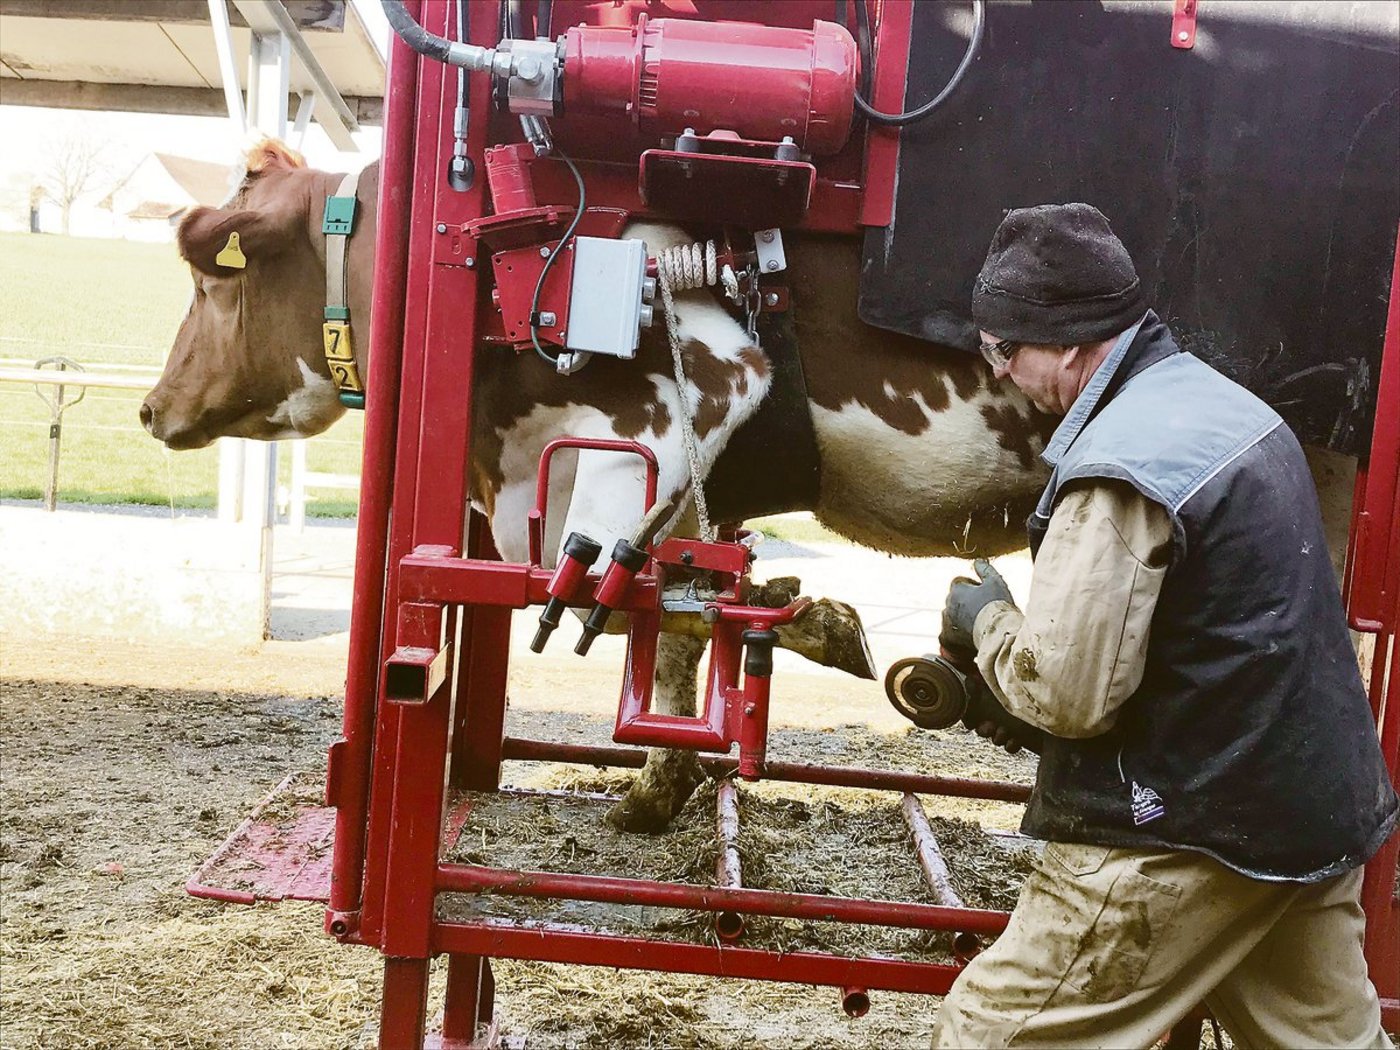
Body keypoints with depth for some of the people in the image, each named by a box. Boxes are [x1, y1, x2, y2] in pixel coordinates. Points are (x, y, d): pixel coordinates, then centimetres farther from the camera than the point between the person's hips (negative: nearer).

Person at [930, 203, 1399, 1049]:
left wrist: (988, 619, -2)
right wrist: (1030, 707, 13)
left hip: (1194, 838, -9)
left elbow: (1068, 691, -22)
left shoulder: (1120, 461, -21)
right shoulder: (1227, 404, 9)